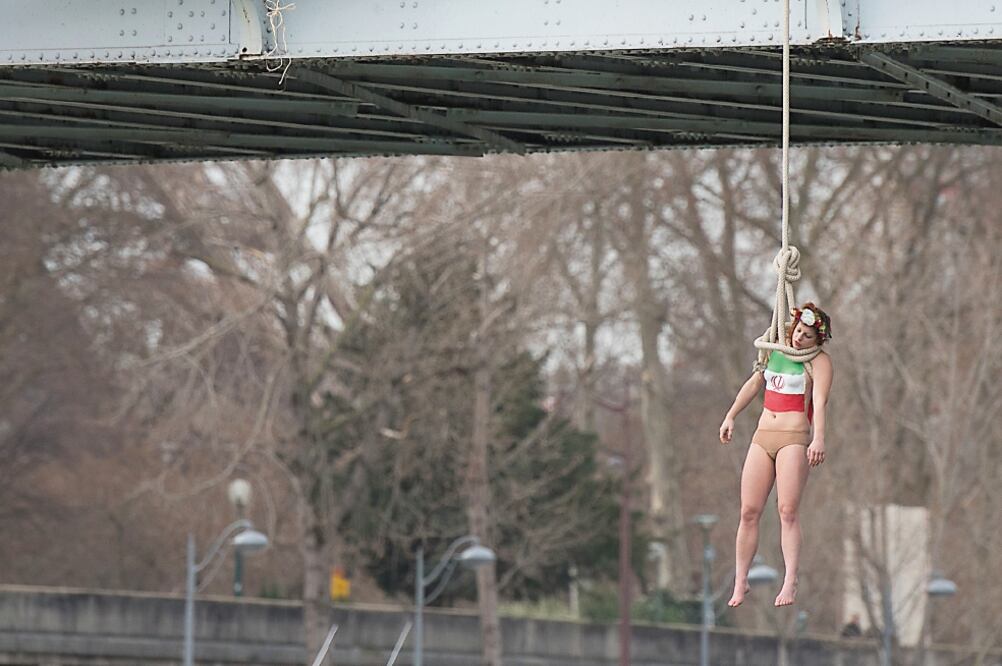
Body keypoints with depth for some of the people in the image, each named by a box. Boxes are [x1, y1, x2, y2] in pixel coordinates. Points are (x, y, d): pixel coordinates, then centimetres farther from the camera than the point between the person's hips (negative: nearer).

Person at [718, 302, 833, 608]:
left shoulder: (819, 361, -3)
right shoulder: (776, 350, 16)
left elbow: (820, 402, -17)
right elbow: (755, 383, 28)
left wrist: (818, 439, -31)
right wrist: (731, 417, 25)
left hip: (794, 439, -6)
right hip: (763, 437, 6)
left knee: (788, 510, -16)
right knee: (749, 511, 1)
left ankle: (790, 583, -20)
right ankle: (740, 581, 8)